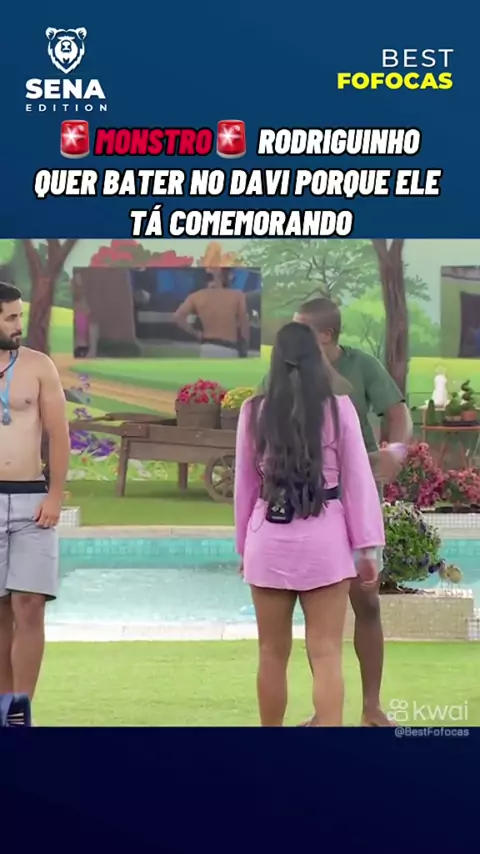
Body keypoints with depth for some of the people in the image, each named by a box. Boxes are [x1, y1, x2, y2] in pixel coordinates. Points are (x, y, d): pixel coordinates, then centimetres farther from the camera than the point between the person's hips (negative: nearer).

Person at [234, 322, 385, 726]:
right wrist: (366, 546, 2)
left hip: (269, 541, 2)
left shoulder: (255, 411, 2)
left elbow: (245, 485, 8)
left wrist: (244, 545, 17)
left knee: (273, 652, 12)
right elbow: (358, 480, -2)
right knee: (326, 653, -2)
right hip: (324, 540, -2)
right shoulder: (338, 408, -3)